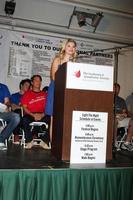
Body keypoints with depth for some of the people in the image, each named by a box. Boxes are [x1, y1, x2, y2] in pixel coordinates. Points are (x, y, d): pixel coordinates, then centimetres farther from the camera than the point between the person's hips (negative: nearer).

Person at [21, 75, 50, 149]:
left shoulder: (45, 94, 14)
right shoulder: (27, 94, 10)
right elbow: (25, 107, 2)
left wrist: (42, 114, -14)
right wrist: (33, 115, -14)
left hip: (42, 115, 1)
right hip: (30, 115, -1)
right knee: (25, 119, -34)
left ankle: (44, 141, -16)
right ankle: (30, 141, -17)